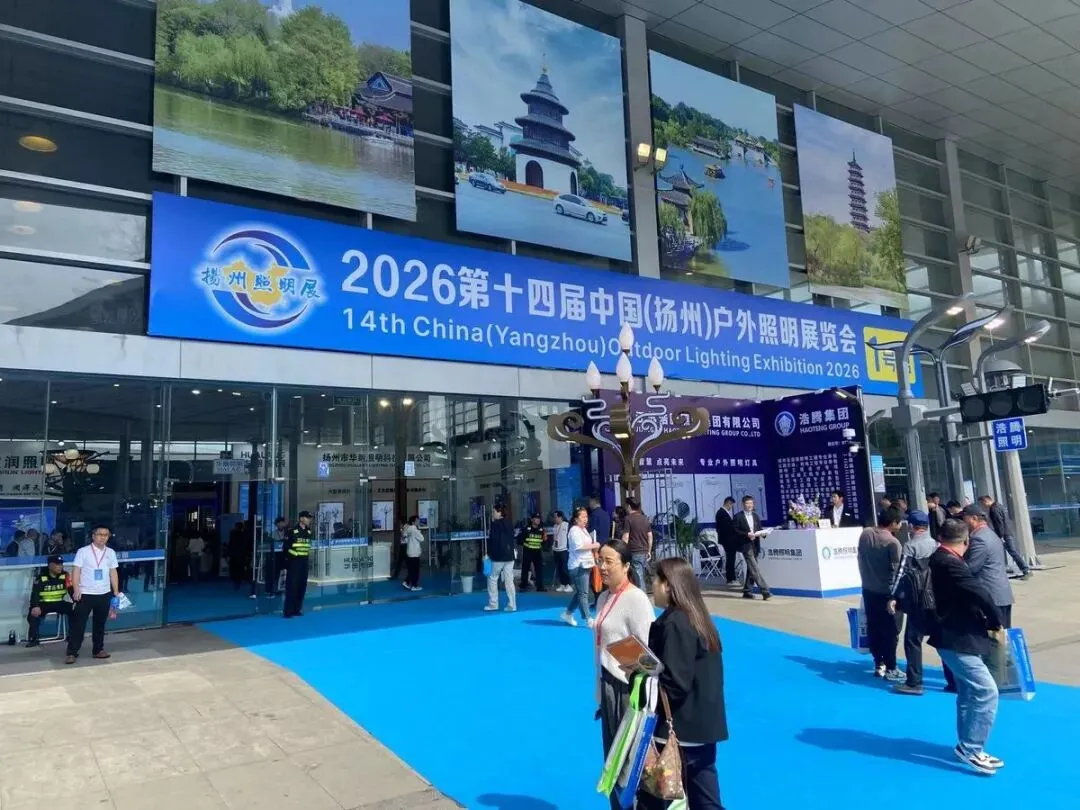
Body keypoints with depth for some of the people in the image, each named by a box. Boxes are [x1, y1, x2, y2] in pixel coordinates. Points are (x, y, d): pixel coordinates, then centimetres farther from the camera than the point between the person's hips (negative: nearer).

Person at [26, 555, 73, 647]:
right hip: (43, 603, -2)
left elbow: (72, 590, -6)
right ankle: (34, 638, -15)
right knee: (33, 613, -31)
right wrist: (35, 606, -34)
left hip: (59, 603, 2)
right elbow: (35, 593, -17)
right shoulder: (41, 577, -10)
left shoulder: (65, 575, -2)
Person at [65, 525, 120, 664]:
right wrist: (76, 589, -17)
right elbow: (76, 571, -7)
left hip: (104, 594, 4)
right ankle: (72, 653, 7)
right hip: (85, 594, -4)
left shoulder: (111, 552, 7)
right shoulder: (83, 551, -5)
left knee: (100, 623, 12)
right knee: (78, 624, -1)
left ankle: (98, 650, 23)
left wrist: (116, 592, 8)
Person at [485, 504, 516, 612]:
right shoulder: (509, 524, 10)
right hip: (509, 556, 6)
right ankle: (512, 605, 3)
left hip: (498, 556, -6)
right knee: (509, 581, 6)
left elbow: (492, 540, -13)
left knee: (492, 579, 8)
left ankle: (493, 604, 9)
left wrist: (488, 553, -5)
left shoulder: (495, 524, -10)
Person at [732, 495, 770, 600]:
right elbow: (735, 531, -8)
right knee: (755, 569, -12)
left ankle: (747, 591, 19)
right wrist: (747, 534, -19)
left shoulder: (755, 516, 16)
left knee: (751, 569, 11)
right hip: (746, 545, -7)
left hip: (755, 545, 7)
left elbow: (759, 529, 19)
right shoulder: (738, 517, -3)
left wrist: (762, 533, -3)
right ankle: (765, 591, -15)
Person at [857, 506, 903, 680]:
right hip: (887, 592, -6)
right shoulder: (892, 542, -20)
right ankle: (890, 669, 10)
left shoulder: (864, 534, 0)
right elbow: (896, 571, -16)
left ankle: (879, 665, 21)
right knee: (890, 631, 4)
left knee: (873, 628, 13)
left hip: (868, 590, 6)